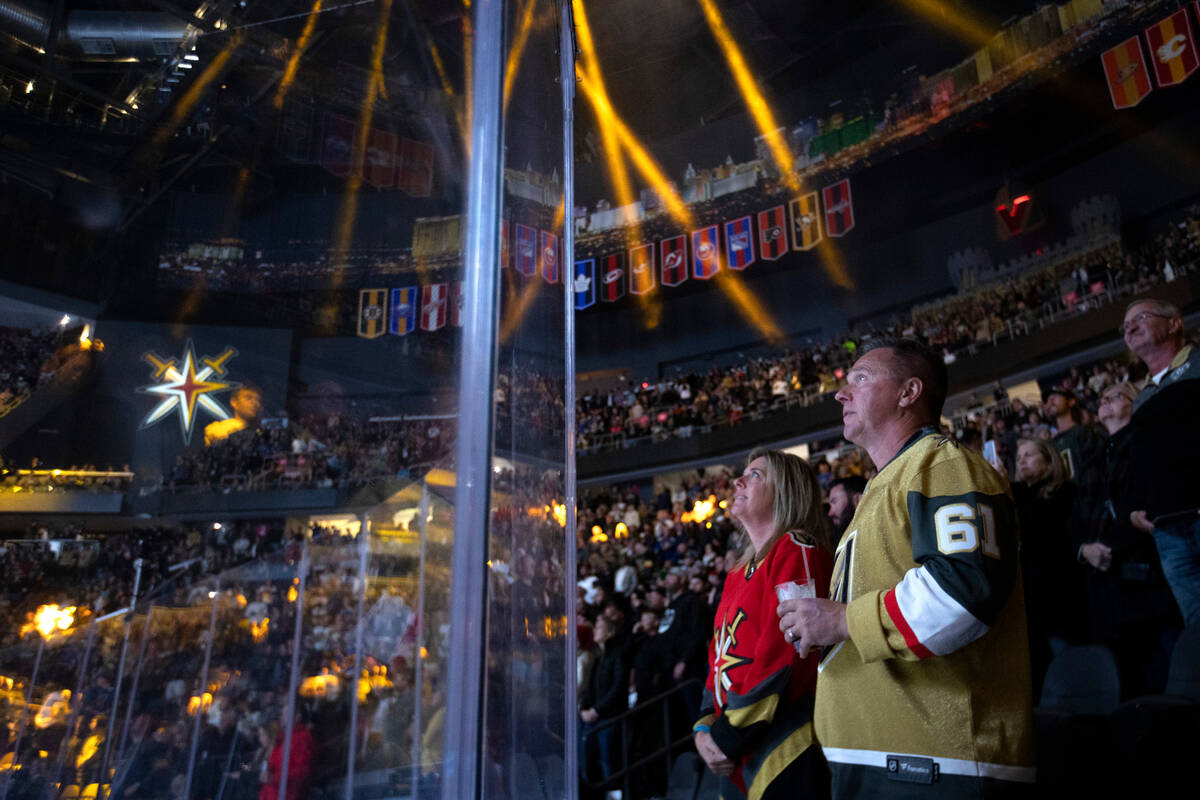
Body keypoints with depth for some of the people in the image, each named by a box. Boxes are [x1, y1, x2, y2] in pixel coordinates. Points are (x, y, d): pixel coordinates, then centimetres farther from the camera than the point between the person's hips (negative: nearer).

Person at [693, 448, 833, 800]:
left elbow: (785, 654, -19)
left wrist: (729, 737, -15)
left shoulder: (798, 552, -11)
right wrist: (705, 727, 1)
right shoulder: (739, 573, 15)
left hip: (786, 757, -8)